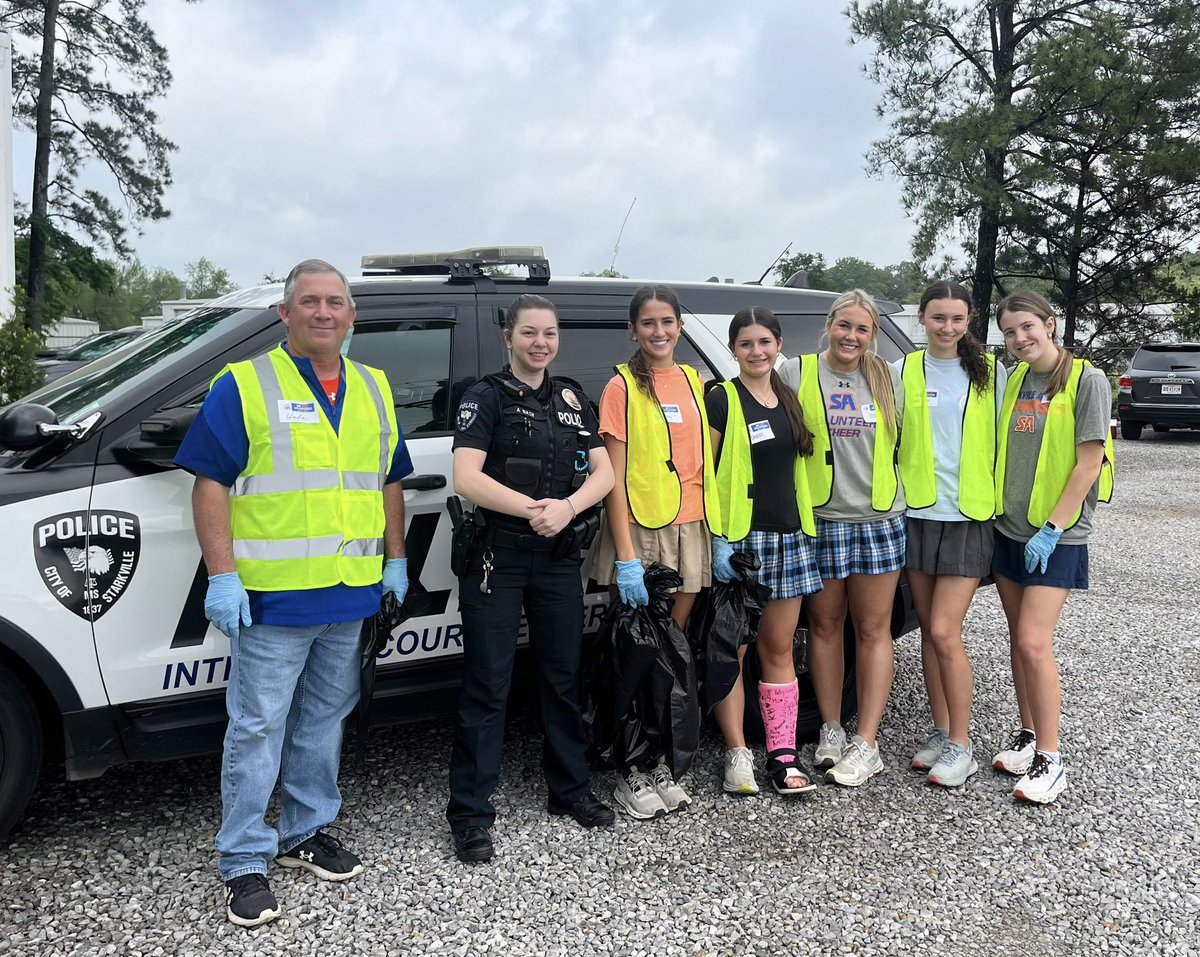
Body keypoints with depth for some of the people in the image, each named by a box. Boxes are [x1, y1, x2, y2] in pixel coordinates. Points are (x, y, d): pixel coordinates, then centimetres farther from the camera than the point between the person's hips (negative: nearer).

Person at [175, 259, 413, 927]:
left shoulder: (373, 391, 13)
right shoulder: (244, 385, -4)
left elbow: (390, 483, 19)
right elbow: (211, 484, -8)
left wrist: (396, 560, 14)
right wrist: (222, 576, -15)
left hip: (352, 596, 5)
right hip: (273, 596, -5)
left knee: (324, 719, 16)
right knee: (258, 727, 1)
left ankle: (307, 832, 31)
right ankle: (245, 861, 13)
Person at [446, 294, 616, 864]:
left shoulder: (572, 400, 13)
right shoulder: (486, 397, -3)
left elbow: (603, 471, 4)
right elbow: (466, 478, -15)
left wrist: (566, 507, -16)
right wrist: (531, 508, -26)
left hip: (559, 557, 5)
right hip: (497, 556, -5)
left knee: (563, 677, 14)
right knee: (487, 686, -2)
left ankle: (570, 790, 30)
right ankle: (471, 815, 6)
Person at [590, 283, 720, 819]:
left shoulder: (693, 383, 10)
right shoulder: (623, 388, -4)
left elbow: (703, 465, 13)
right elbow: (613, 478, -9)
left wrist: (719, 534, 6)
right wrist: (626, 557, -14)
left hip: (688, 532, 5)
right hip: (638, 532, -5)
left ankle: (657, 762, 22)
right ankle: (629, 772, 13)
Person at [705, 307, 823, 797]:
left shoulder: (789, 400, 14)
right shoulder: (721, 399, -4)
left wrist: (806, 527, 14)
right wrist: (716, 539, -15)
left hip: (789, 537, 6)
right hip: (737, 538, -5)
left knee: (779, 649, 8)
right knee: (730, 650, 1)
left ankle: (783, 753, 13)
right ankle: (737, 755, 10)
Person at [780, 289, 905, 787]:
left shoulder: (888, 377, 7)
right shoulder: (796, 373, 0)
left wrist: (906, 496, 7)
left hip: (879, 521, 1)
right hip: (820, 520, -1)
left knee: (873, 630, 3)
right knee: (825, 624, 9)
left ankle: (866, 743, 10)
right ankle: (831, 730, 22)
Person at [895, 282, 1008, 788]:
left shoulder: (991, 373, 1)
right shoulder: (903, 371, 6)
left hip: (970, 518, -3)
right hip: (917, 514, 3)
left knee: (944, 632, -8)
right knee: (929, 632, 10)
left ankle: (961, 747, 6)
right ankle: (941, 732, 24)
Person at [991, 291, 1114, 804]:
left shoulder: (1087, 381, -9)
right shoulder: (1013, 382, 9)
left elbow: (1089, 461, -13)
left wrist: (1052, 528, -16)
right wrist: (995, 507, 7)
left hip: (1057, 538, -6)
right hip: (1009, 530, 6)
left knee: (1033, 642, -11)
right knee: (1019, 637, 11)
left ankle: (1049, 759, 0)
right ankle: (1028, 735, 25)